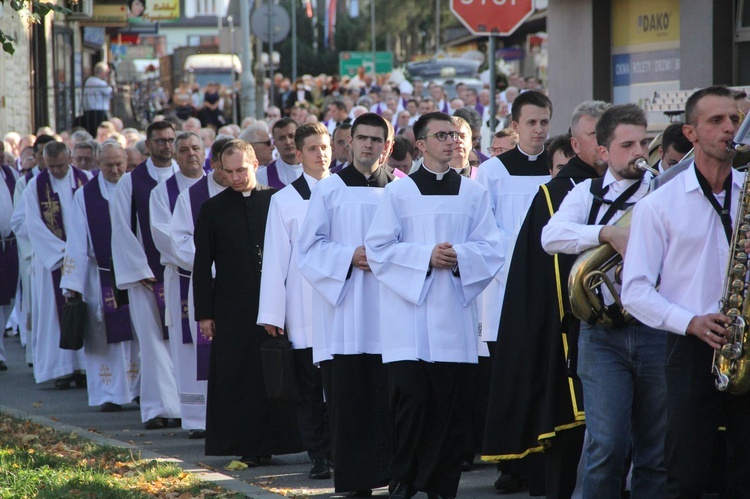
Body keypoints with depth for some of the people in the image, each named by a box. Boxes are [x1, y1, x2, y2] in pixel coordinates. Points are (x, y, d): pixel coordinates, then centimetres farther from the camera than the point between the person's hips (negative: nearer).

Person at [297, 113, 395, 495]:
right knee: (348, 402, -3)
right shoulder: (328, 190, 5)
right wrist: (349, 257, -13)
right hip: (344, 316, -1)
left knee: (388, 401, -3)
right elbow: (309, 248, 2)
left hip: (387, 315, 1)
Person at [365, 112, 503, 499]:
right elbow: (378, 248, -1)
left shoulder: (473, 193, 11)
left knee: (453, 406, 0)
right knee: (412, 402, -9)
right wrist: (426, 256, -13)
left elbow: (491, 249, 6)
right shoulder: (399, 193, 4)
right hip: (409, 313, -2)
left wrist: (460, 256, -14)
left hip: (455, 313, 2)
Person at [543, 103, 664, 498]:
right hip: (603, 335, -1)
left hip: (657, 329, 1)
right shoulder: (588, 193, 9)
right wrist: (607, 233, -22)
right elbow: (551, 236, -7)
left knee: (657, 451, 6)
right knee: (608, 446, -8)